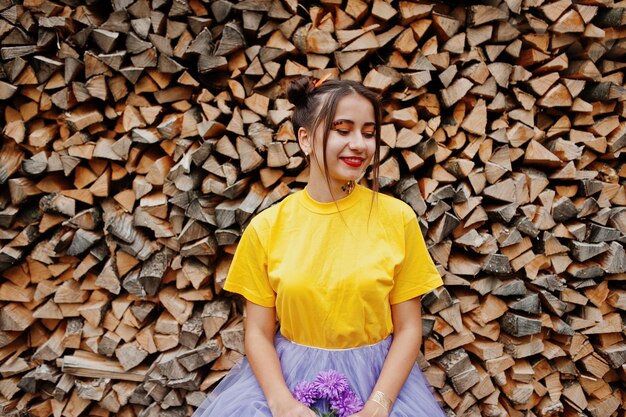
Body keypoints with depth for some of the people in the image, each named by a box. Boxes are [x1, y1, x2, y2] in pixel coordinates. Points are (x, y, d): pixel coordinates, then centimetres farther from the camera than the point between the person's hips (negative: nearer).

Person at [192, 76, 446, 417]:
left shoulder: (397, 218, -5)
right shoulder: (266, 228, -3)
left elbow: (408, 328, -1)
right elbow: (258, 332, 0)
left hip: (378, 379, 0)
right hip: (287, 378, 0)